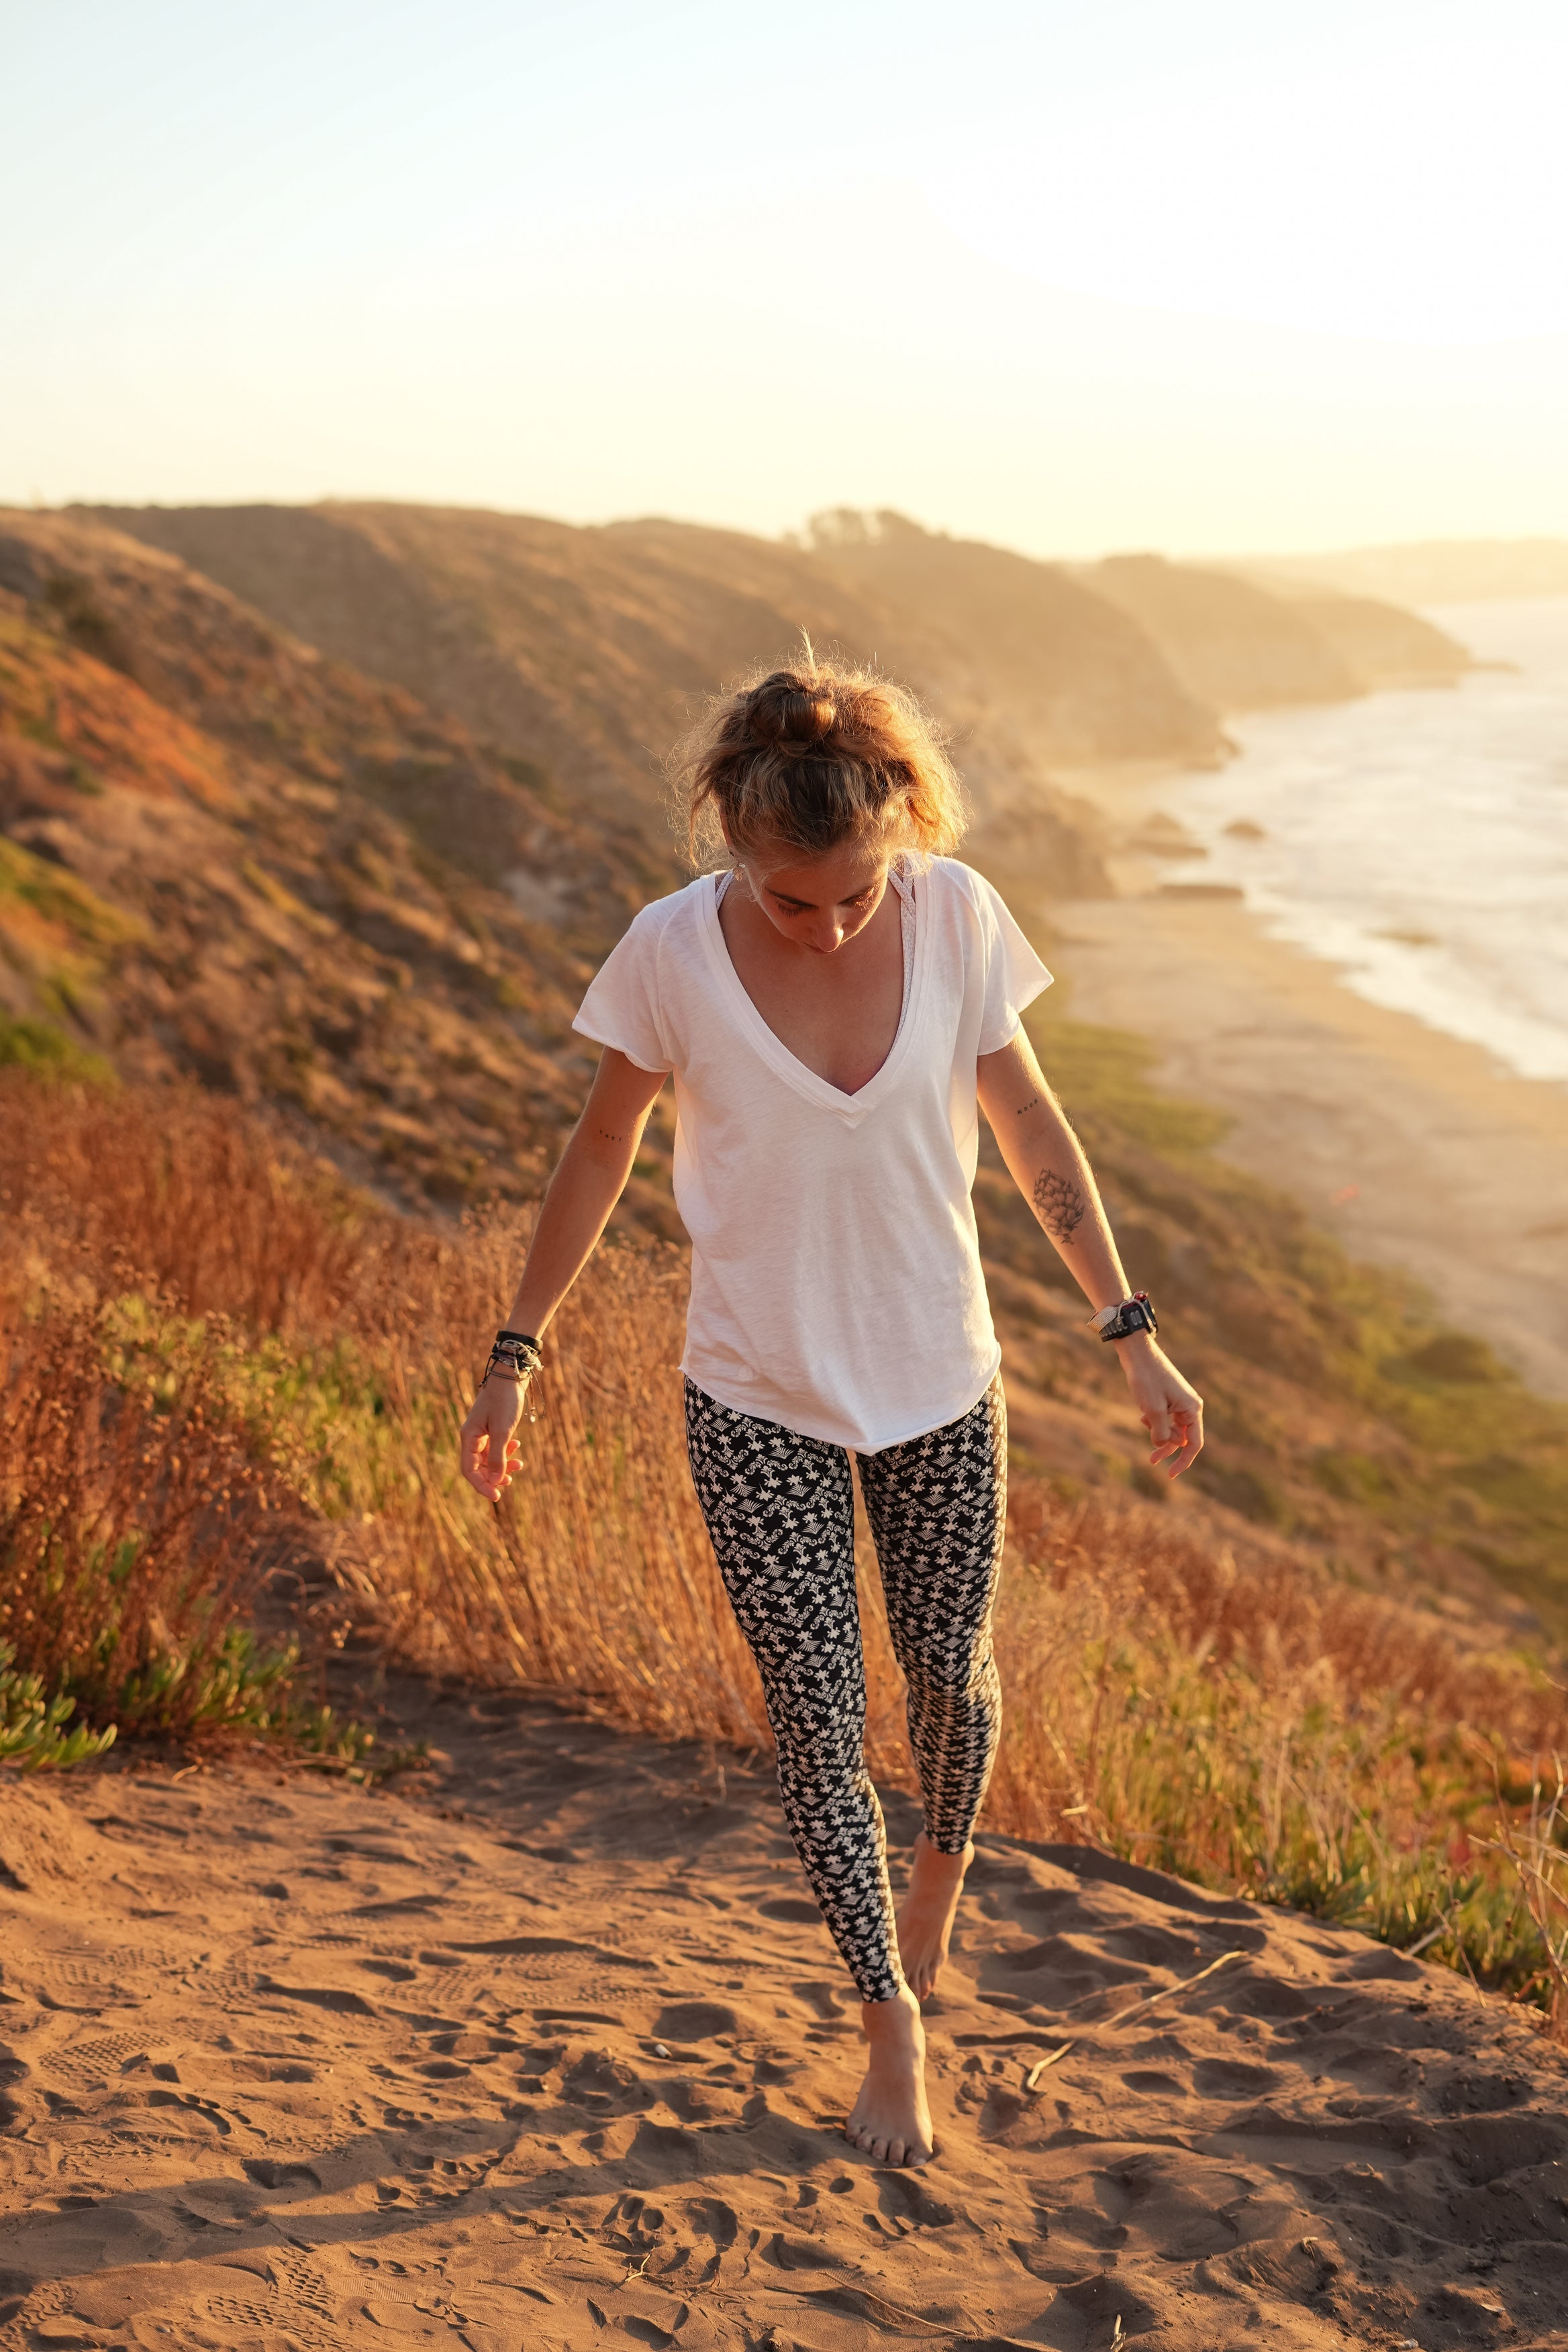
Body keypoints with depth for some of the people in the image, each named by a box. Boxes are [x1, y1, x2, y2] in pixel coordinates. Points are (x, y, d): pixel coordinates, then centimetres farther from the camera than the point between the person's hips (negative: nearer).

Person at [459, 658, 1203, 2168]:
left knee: (950, 1675, 15)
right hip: (760, 1403, -2)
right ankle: (891, 2021, 20)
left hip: (940, 1382, 2)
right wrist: (513, 1358, 1)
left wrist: (1130, 1336, 1)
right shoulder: (673, 954, -18)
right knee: (816, 1717, 0)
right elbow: (600, 1156, -3)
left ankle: (937, 1876, 48)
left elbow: (1031, 1131, -1)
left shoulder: (956, 916, -14)